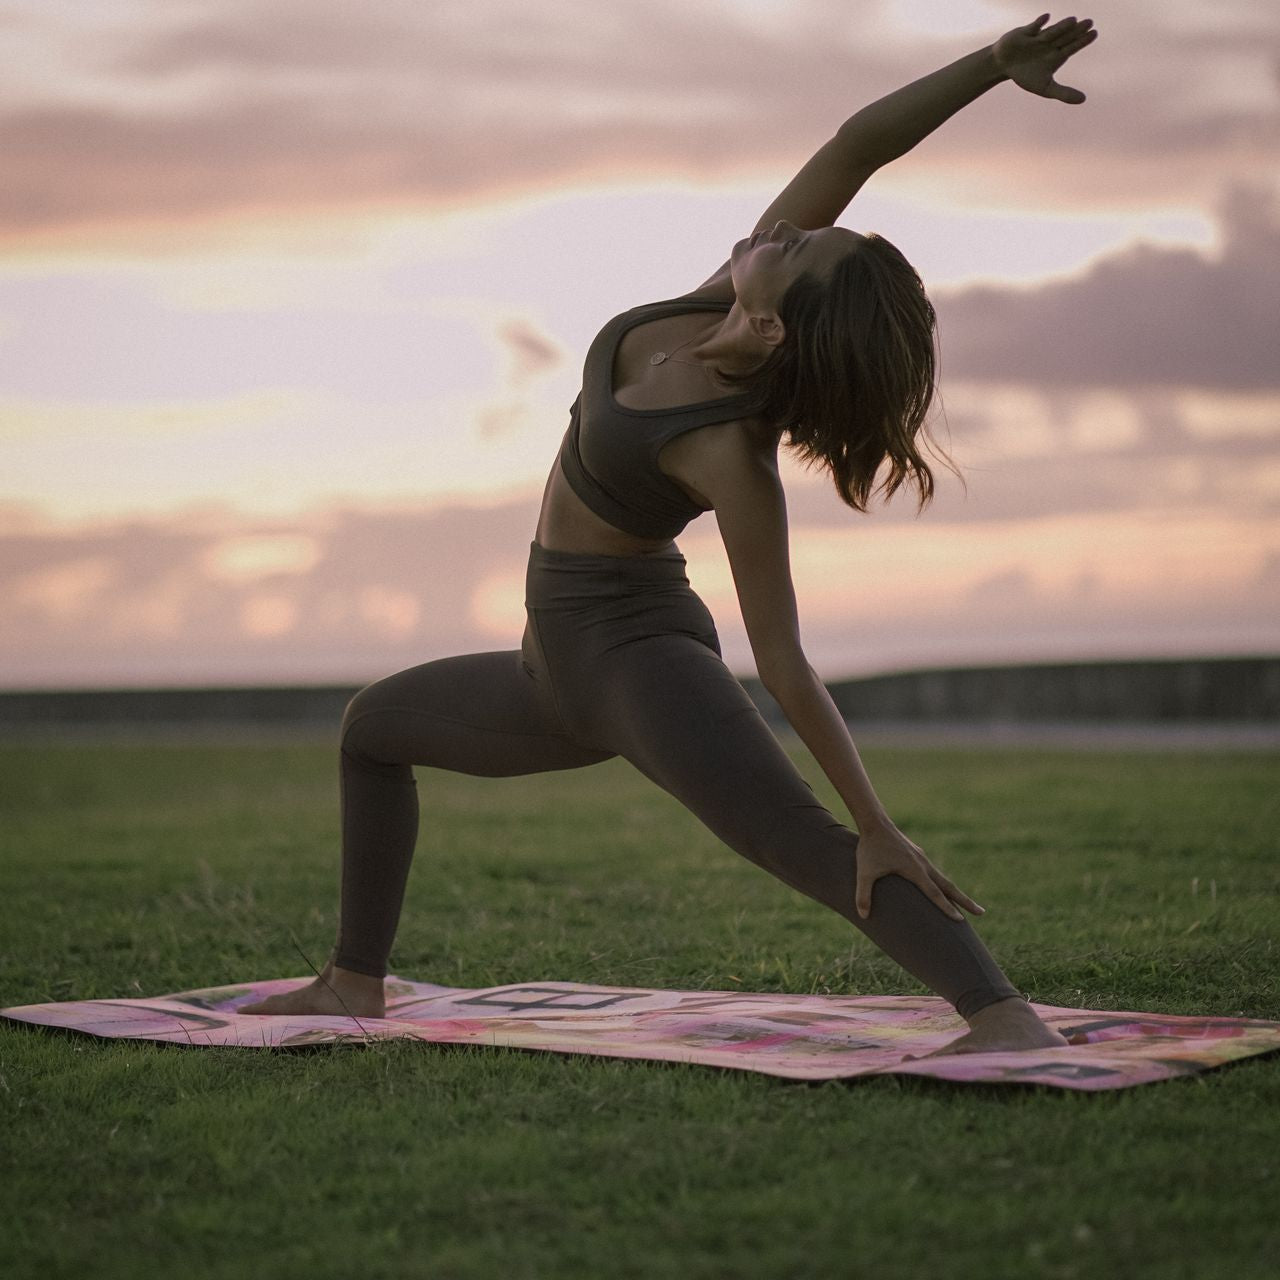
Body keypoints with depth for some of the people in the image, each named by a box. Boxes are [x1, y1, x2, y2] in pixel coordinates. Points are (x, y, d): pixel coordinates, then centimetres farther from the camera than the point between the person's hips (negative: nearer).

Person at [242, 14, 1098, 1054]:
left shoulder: (735, 455, -30)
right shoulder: (720, 303, -13)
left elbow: (783, 662, -26)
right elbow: (857, 146, -19)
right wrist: (992, 62, -22)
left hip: (638, 645, -9)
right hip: (561, 659, 9)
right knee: (375, 725, 26)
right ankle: (355, 982, 36)